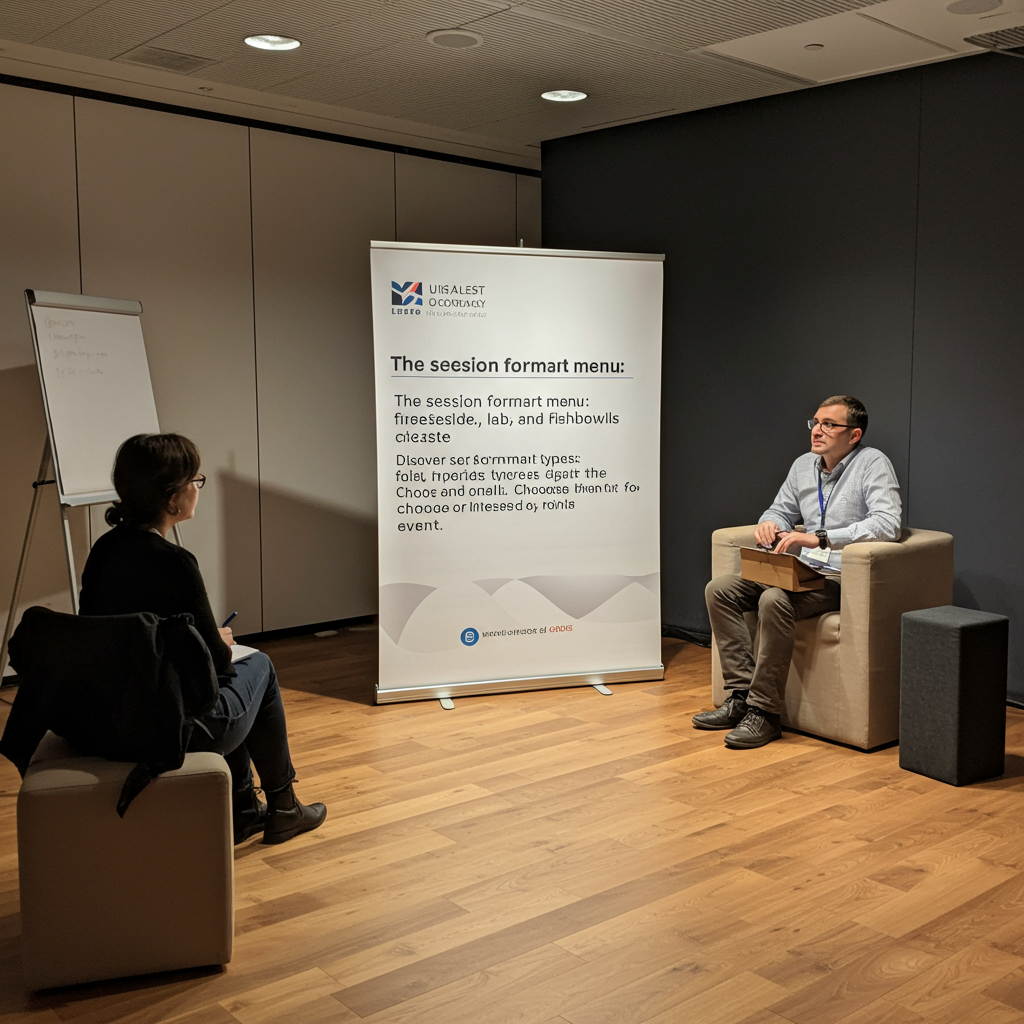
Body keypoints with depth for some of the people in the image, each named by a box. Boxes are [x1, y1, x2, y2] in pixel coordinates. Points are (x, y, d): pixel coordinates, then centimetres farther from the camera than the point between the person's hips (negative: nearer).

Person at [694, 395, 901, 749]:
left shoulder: (873, 464, -8)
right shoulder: (803, 465, 14)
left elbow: (888, 524, -22)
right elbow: (782, 509, 28)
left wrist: (820, 538, -28)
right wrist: (769, 524, 1)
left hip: (842, 577, -8)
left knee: (774, 601, -34)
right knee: (719, 590, -7)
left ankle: (764, 712, -24)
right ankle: (740, 696, -9)